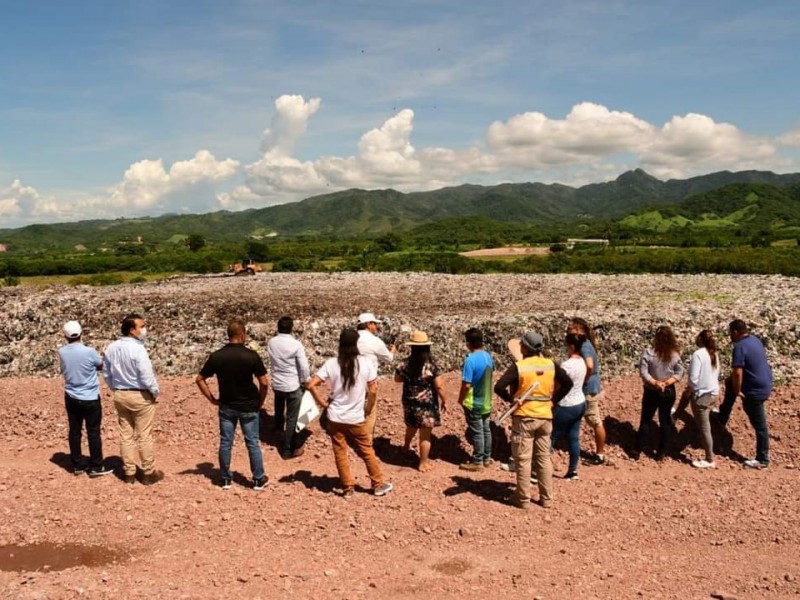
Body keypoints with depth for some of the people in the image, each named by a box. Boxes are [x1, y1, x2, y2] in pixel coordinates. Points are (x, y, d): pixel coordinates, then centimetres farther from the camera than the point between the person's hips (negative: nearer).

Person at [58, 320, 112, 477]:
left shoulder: (62, 352, -5)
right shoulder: (89, 352, -18)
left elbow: (64, 370, 10)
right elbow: (101, 366, 0)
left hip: (71, 398, 4)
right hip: (90, 399, -4)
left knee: (74, 432, 12)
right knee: (93, 432, 4)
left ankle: (77, 466, 19)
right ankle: (95, 467, 8)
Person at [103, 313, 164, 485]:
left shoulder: (111, 348, 1)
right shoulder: (137, 349, -22)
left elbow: (106, 374, 9)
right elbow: (147, 376, -22)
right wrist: (155, 393, -6)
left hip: (120, 396, 7)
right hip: (140, 396, -7)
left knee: (126, 435, 13)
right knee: (145, 436, 4)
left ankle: (129, 473, 21)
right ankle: (149, 473, 13)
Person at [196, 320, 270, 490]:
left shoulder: (216, 356, -5)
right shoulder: (251, 355, -15)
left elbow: (199, 379, 0)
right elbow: (264, 382, -16)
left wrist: (212, 399, 6)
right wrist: (260, 401, 0)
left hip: (226, 406, 2)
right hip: (248, 406, -2)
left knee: (225, 443, 12)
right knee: (253, 443, 8)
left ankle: (226, 479, 21)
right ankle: (259, 479, 17)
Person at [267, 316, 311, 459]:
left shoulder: (271, 343, -6)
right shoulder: (296, 344, -20)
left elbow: (272, 361, 6)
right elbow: (304, 366, -18)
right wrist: (306, 380, -2)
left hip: (277, 384, 5)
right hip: (293, 385, -5)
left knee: (279, 409, 32)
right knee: (292, 419, 3)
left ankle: (278, 426, 60)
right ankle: (289, 450, 8)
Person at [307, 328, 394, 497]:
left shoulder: (331, 363, -8)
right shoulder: (366, 363, -10)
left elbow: (312, 385, -12)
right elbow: (373, 391, -8)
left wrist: (324, 404, -1)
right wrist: (367, 411, 6)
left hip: (335, 417, 0)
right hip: (357, 418, 0)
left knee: (340, 453, 13)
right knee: (367, 451, 16)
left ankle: (348, 487, 20)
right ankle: (378, 485, 26)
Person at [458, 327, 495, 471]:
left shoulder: (470, 360, -24)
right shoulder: (488, 356, 0)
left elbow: (466, 384, -23)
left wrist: (460, 399, -8)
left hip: (473, 403, -7)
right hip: (486, 401, 7)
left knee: (476, 432, 3)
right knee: (486, 430, 16)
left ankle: (477, 461, 13)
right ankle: (486, 458, 28)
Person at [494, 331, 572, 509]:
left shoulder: (518, 366, -14)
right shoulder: (551, 365, -1)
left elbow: (499, 387, -22)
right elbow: (568, 382, 4)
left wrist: (511, 399, -6)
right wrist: (553, 399, 9)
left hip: (524, 417, -4)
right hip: (545, 417, 4)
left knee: (523, 459, 5)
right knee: (544, 458, 14)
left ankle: (523, 499, 11)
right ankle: (546, 498, 20)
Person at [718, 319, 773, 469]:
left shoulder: (740, 347, -24)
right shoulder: (755, 340, 5)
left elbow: (737, 373, -29)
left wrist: (737, 392, -14)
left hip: (755, 390, -10)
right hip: (764, 383, 10)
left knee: (759, 424, 2)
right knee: (730, 384, 28)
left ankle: (762, 460, 14)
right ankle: (722, 418, 42)